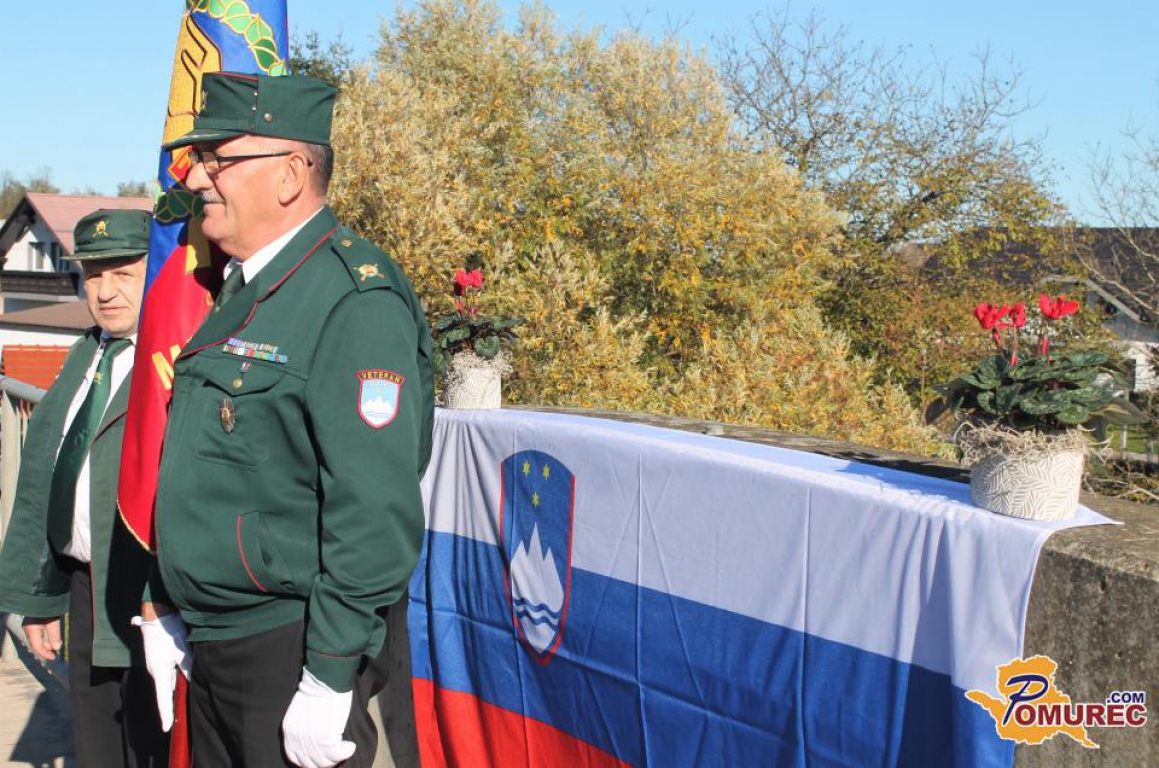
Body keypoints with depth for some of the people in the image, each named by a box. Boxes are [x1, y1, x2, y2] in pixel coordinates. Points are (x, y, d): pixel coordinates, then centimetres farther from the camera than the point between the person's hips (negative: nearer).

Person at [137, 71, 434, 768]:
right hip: (213, 650, 9)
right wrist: (165, 609, 18)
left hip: (294, 651, -9)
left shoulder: (357, 300, -18)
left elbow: (375, 513, -23)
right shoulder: (240, 292, 11)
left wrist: (330, 683, -22)